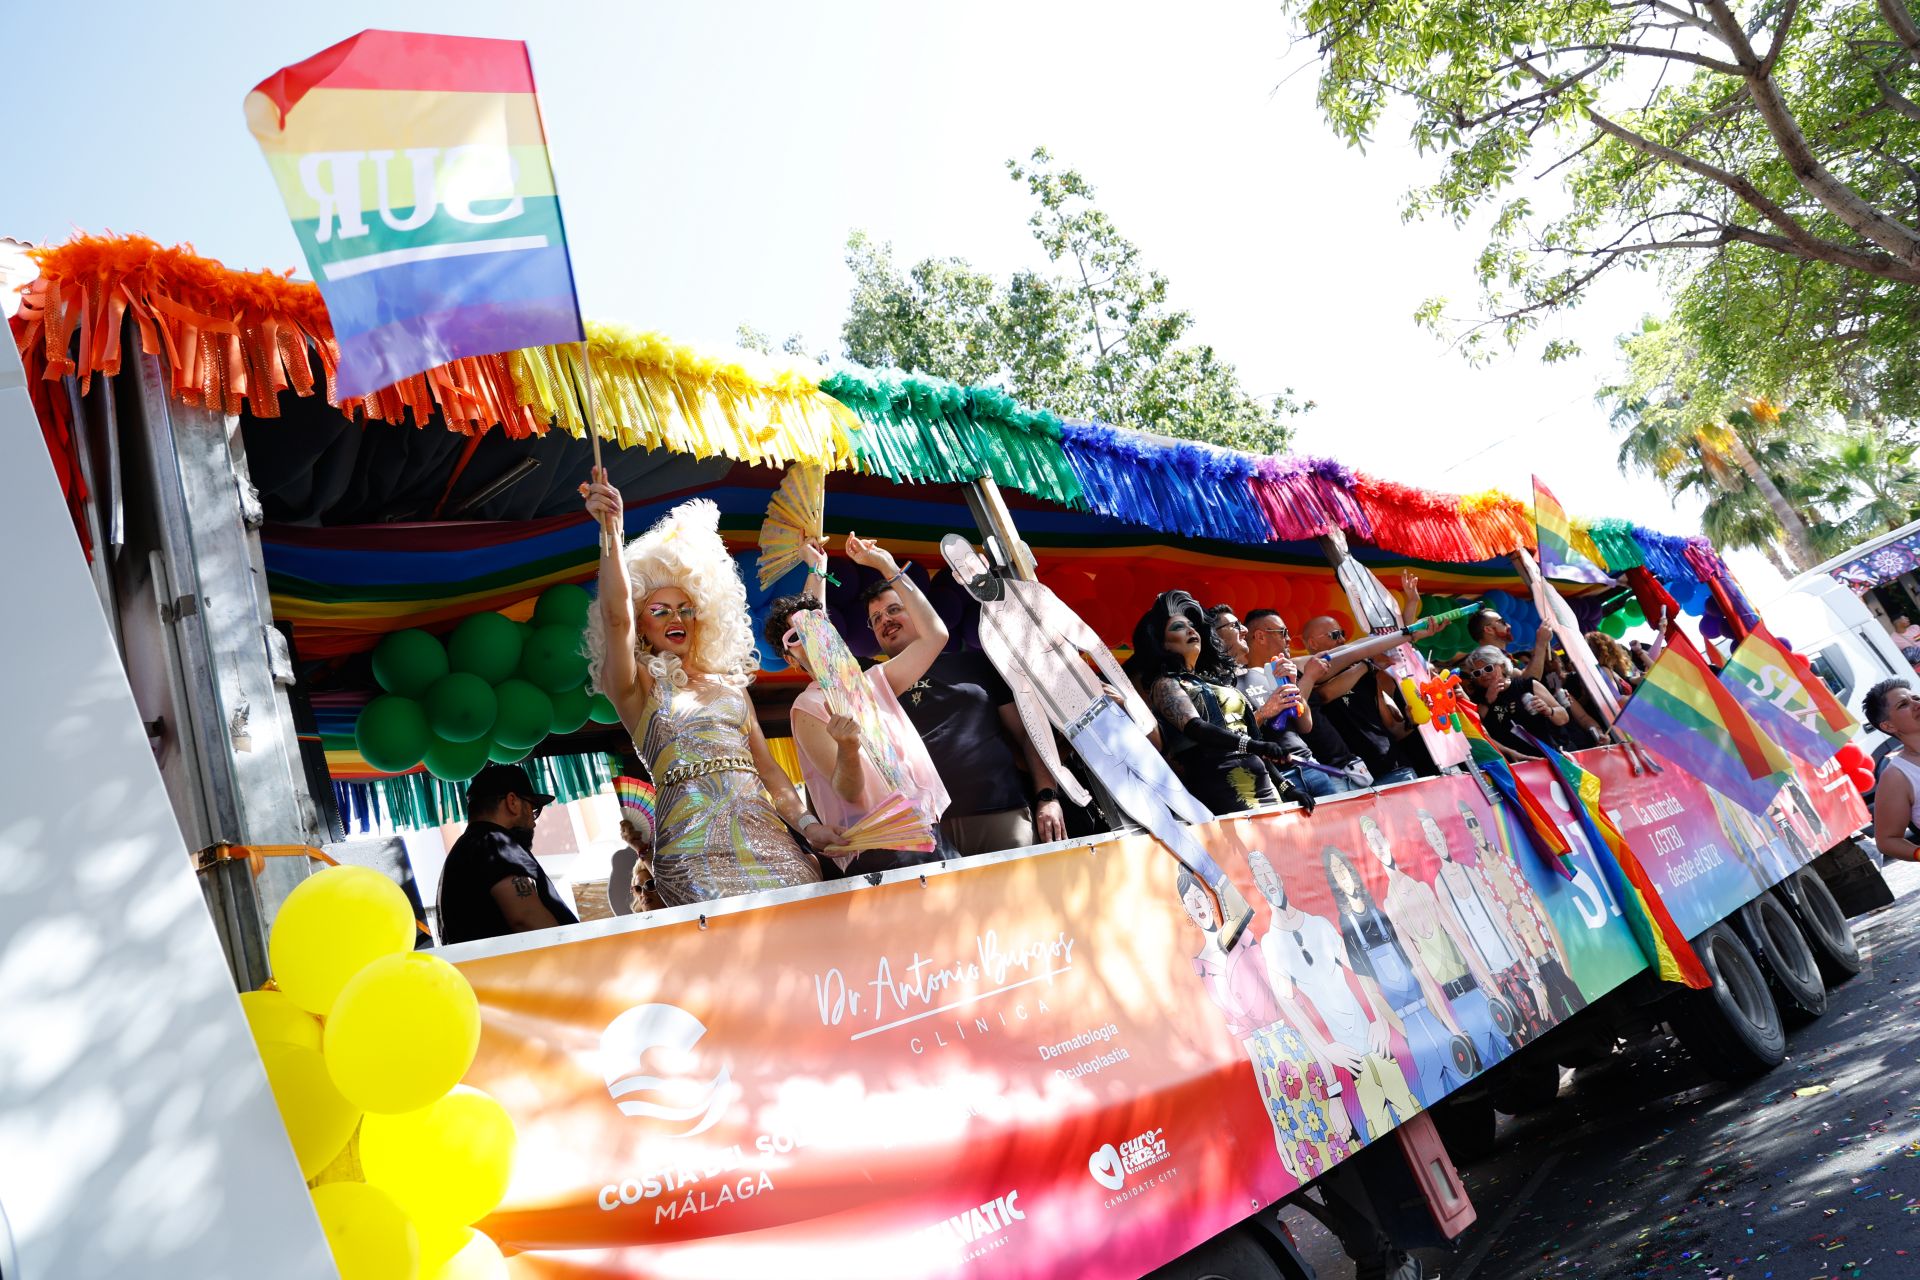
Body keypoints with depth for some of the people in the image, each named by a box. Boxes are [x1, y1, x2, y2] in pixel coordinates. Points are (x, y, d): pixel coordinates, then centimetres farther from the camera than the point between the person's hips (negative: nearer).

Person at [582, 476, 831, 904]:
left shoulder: (729, 684, 23)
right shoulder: (637, 687, 11)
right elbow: (616, 616, -8)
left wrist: (807, 823, 4)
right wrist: (611, 529, -18)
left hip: (767, 832, 4)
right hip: (695, 842, -4)